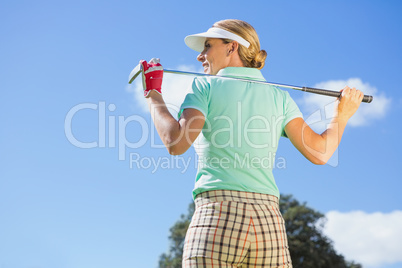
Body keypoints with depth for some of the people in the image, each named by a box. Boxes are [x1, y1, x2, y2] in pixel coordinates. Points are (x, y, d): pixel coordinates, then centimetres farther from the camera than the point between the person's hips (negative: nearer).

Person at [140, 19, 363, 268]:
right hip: (270, 220, 4)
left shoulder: (205, 86, 6)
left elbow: (176, 143, -9)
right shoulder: (279, 96, 15)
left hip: (217, 214, -4)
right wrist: (342, 115, 24)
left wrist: (153, 93, 6)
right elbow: (319, 152, 6)